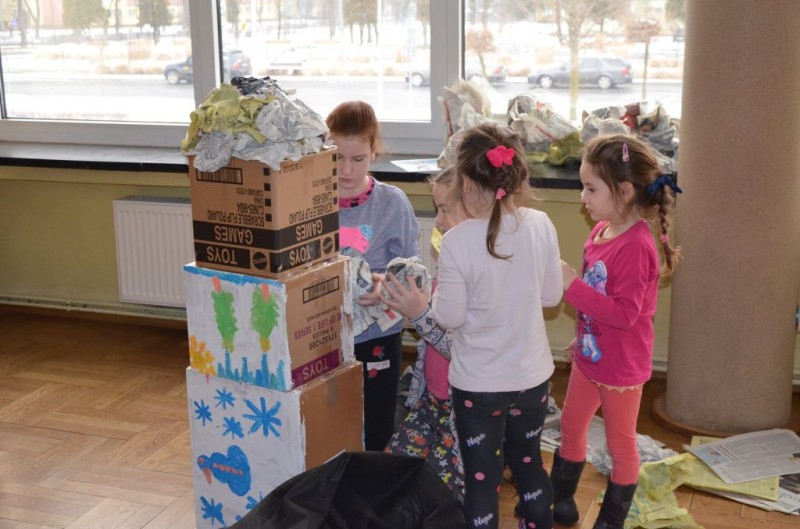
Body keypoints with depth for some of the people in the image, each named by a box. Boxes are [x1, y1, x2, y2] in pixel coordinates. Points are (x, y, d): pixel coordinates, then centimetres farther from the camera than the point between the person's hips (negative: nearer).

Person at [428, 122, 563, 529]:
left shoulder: (458, 241, -22)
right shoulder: (541, 226, -10)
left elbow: (449, 317, -14)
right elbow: (551, 296, 1)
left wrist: (436, 294, 6)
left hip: (478, 384, -4)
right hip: (532, 376, 4)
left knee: (481, 478, 11)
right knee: (528, 462, 25)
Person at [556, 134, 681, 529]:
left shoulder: (635, 247, -27)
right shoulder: (601, 231, -1)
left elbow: (624, 313, -30)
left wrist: (572, 285, -30)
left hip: (620, 367, -9)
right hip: (589, 357, 9)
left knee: (620, 444, 11)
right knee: (570, 427, 22)